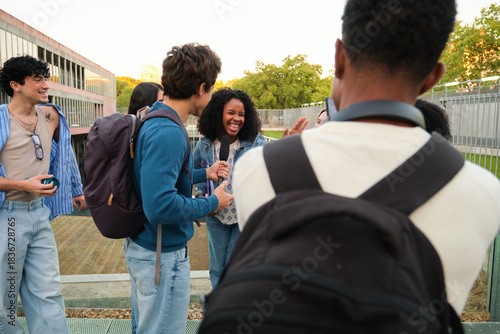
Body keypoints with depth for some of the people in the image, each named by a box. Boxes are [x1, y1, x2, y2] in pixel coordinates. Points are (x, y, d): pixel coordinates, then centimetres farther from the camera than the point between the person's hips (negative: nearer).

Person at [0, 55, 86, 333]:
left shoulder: (50, 116, 9)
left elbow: (62, 152, 25)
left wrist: (76, 191, 29)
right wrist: (24, 185, -19)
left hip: (41, 213, 5)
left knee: (48, 295, 6)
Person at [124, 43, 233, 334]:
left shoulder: (152, 121, 6)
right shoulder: (168, 133, -26)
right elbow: (161, 206, -32)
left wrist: (204, 173, 16)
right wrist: (212, 204, -18)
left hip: (140, 246, 10)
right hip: (163, 255, -10)